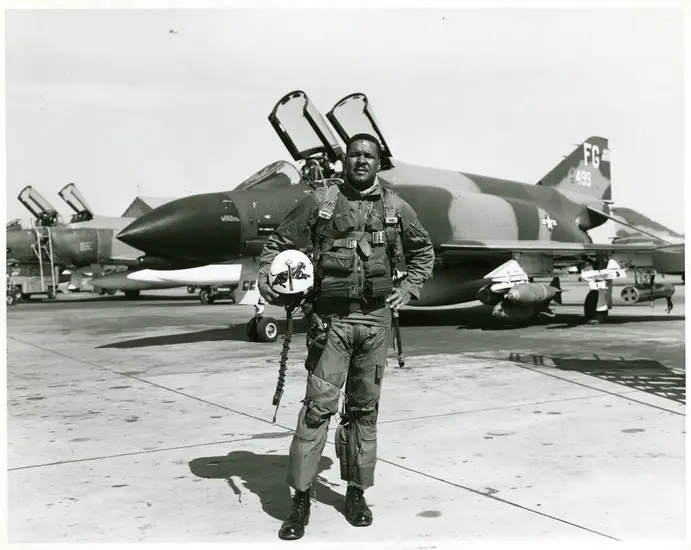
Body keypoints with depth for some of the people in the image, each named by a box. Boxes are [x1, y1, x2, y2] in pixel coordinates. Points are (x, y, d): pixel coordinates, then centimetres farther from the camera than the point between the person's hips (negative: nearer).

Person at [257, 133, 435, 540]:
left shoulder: (396, 207, 8)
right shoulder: (320, 202, 3)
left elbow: (424, 251, 23)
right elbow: (279, 243, 9)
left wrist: (407, 289, 10)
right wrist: (269, 283, -6)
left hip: (376, 319, 2)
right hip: (331, 318, -2)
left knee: (364, 408, 10)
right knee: (319, 406, -6)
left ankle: (357, 492, 22)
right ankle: (301, 498, 3)